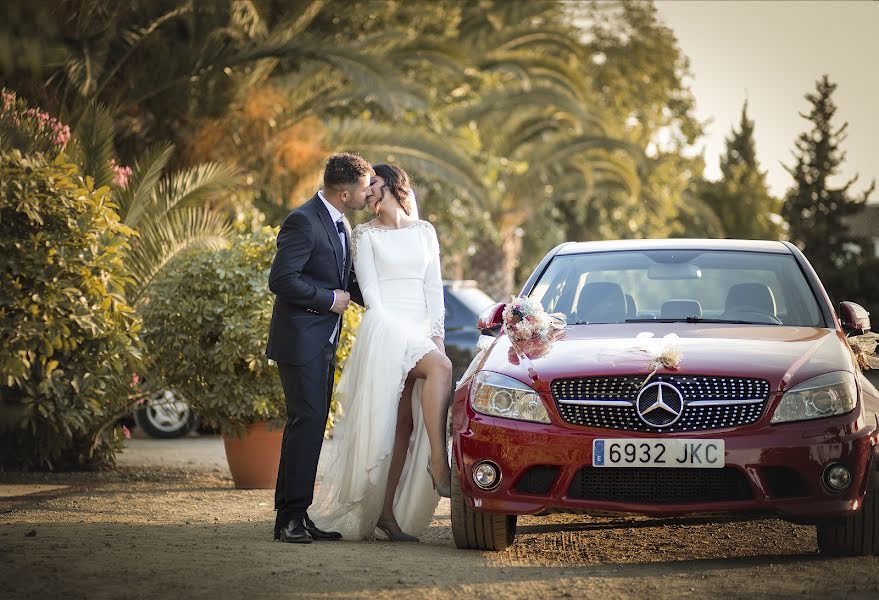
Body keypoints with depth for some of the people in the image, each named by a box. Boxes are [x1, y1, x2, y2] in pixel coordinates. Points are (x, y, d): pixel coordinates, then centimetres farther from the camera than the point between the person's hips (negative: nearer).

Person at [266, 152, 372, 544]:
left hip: (324, 344, 9)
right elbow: (281, 280, -21)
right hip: (301, 340, -9)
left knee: (312, 427, 8)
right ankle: (291, 517, -9)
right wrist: (330, 299, -15)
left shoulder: (341, 225, 15)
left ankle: (296, 515, 12)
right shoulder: (303, 222, -15)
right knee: (306, 422, -12)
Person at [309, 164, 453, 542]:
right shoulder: (365, 235, 8)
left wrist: (436, 334, 2)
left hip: (421, 334, 4)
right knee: (440, 368, -31)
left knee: (405, 425, -3)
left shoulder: (424, 232, 18)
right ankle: (439, 463, -35)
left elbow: (433, 288, 14)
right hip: (384, 329, -4)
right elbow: (370, 291, -1)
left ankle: (387, 512, -3)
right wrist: (394, 333, -12)